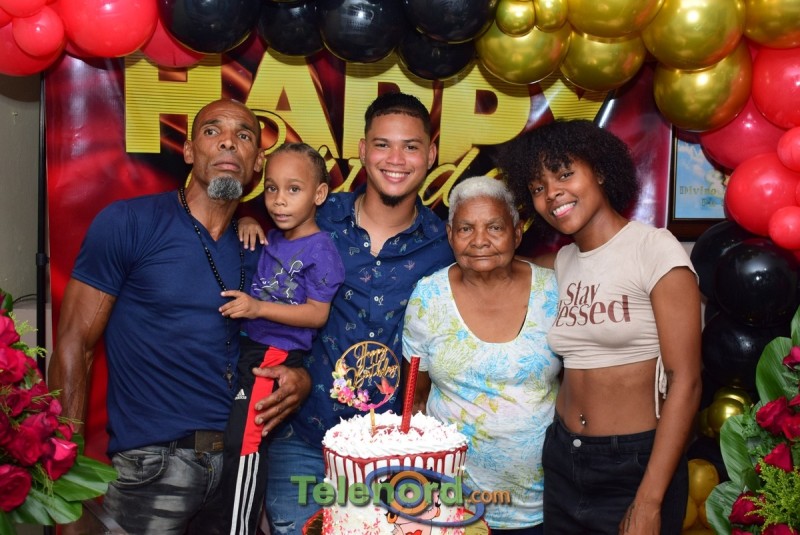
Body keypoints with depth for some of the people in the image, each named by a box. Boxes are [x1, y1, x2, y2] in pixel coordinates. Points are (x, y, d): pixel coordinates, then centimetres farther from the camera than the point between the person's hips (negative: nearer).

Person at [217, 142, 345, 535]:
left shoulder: (320, 250, -14)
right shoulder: (272, 238, 8)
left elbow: (318, 314, -17)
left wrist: (258, 307, -24)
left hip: (277, 357, -8)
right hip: (250, 348, 8)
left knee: (243, 446, -8)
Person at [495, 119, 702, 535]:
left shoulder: (654, 248, -12)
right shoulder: (564, 261, 6)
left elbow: (685, 382, -15)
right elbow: (577, 367, 7)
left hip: (637, 466, -5)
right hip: (561, 460, 6)